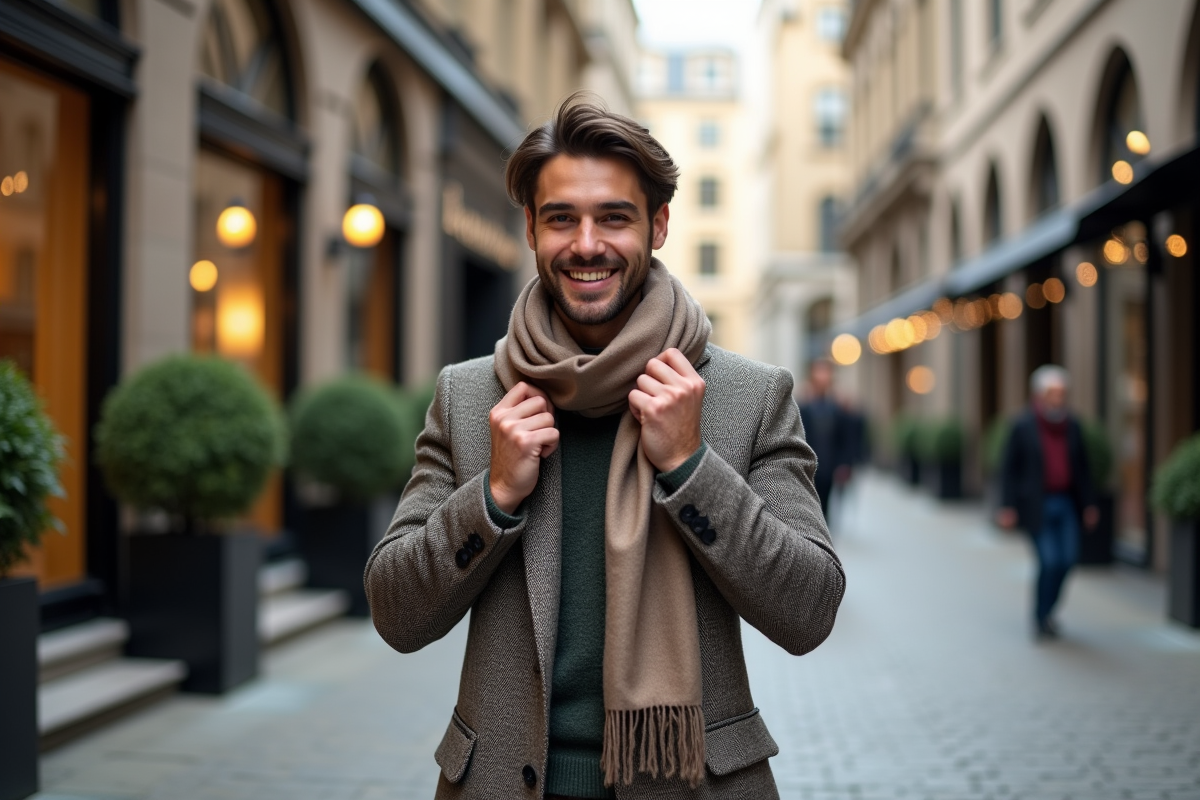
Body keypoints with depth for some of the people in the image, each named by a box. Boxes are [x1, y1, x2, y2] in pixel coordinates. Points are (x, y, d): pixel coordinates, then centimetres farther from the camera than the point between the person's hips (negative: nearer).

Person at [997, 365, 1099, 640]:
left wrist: (1088, 504, 8)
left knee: (1068, 558, -1)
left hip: (1066, 503, 4)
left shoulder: (1072, 425, 6)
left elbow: (1082, 467, 12)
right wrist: (1008, 507, -10)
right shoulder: (1023, 426, -7)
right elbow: (1009, 468, -5)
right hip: (1037, 505, -4)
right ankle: (1041, 618, 9)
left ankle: (1047, 607, 23)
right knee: (1049, 561, -9)